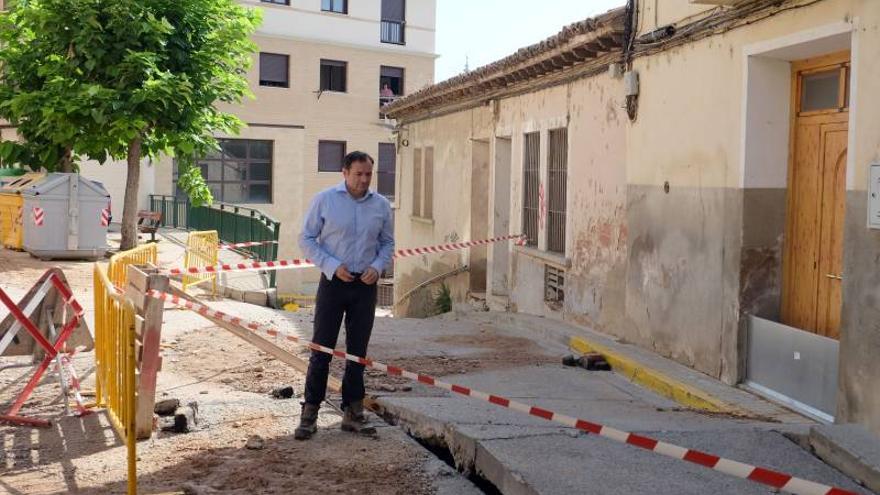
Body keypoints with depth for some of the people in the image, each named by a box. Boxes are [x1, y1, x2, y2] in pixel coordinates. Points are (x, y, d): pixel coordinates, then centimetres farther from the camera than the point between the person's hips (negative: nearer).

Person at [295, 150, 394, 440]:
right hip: (333, 283, -3)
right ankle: (310, 413, 8)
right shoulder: (324, 200, -3)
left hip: (365, 286, 3)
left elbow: (387, 243, 14)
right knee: (321, 349, -1)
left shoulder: (381, 205, 6)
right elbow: (307, 239, -2)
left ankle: (353, 412, 20)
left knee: (357, 351, 9)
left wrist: (378, 266, -6)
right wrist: (332, 266, -13)